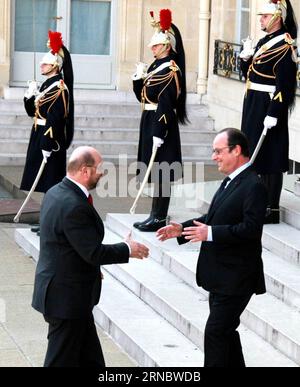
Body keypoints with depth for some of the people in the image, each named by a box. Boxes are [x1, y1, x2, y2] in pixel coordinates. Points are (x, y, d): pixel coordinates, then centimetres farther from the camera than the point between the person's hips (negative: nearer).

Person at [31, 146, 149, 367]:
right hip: (68, 297, -10)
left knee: (91, 359, 18)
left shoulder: (56, 193, 6)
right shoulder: (74, 207, -26)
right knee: (63, 359, 2)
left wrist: (91, 268, 20)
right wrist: (128, 250, -10)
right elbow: (94, 252, -24)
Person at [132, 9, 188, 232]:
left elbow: (166, 104, -20)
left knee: (161, 172, -5)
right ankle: (156, 215, 19)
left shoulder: (170, 70, -14)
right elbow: (142, 96, 19)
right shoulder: (156, 66, 13)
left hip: (162, 124, -10)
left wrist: (159, 133, -23)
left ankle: (160, 218, 0)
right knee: (156, 172, 13)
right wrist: (139, 77, 1)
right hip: (150, 122, 10)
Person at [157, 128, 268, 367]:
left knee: (216, 332, -9)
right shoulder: (230, 181, 12)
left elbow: (251, 228, -26)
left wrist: (211, 233, -27)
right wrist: (182, 229, 7)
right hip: (222, 276, 10)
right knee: (226, 331, 18)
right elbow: (214, 218, 19)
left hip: (236, 278, -10)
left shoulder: (254, 186, -18)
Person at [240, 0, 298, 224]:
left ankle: (272, 210, 1)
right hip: (253, 107, 9)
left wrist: (273, 114, -23)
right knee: (258, 157, 14)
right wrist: (246, 59, 1)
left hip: (268, 109, -9)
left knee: (271, 160, -4)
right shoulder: (264, 42, 13)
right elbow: (250, 74, 21)